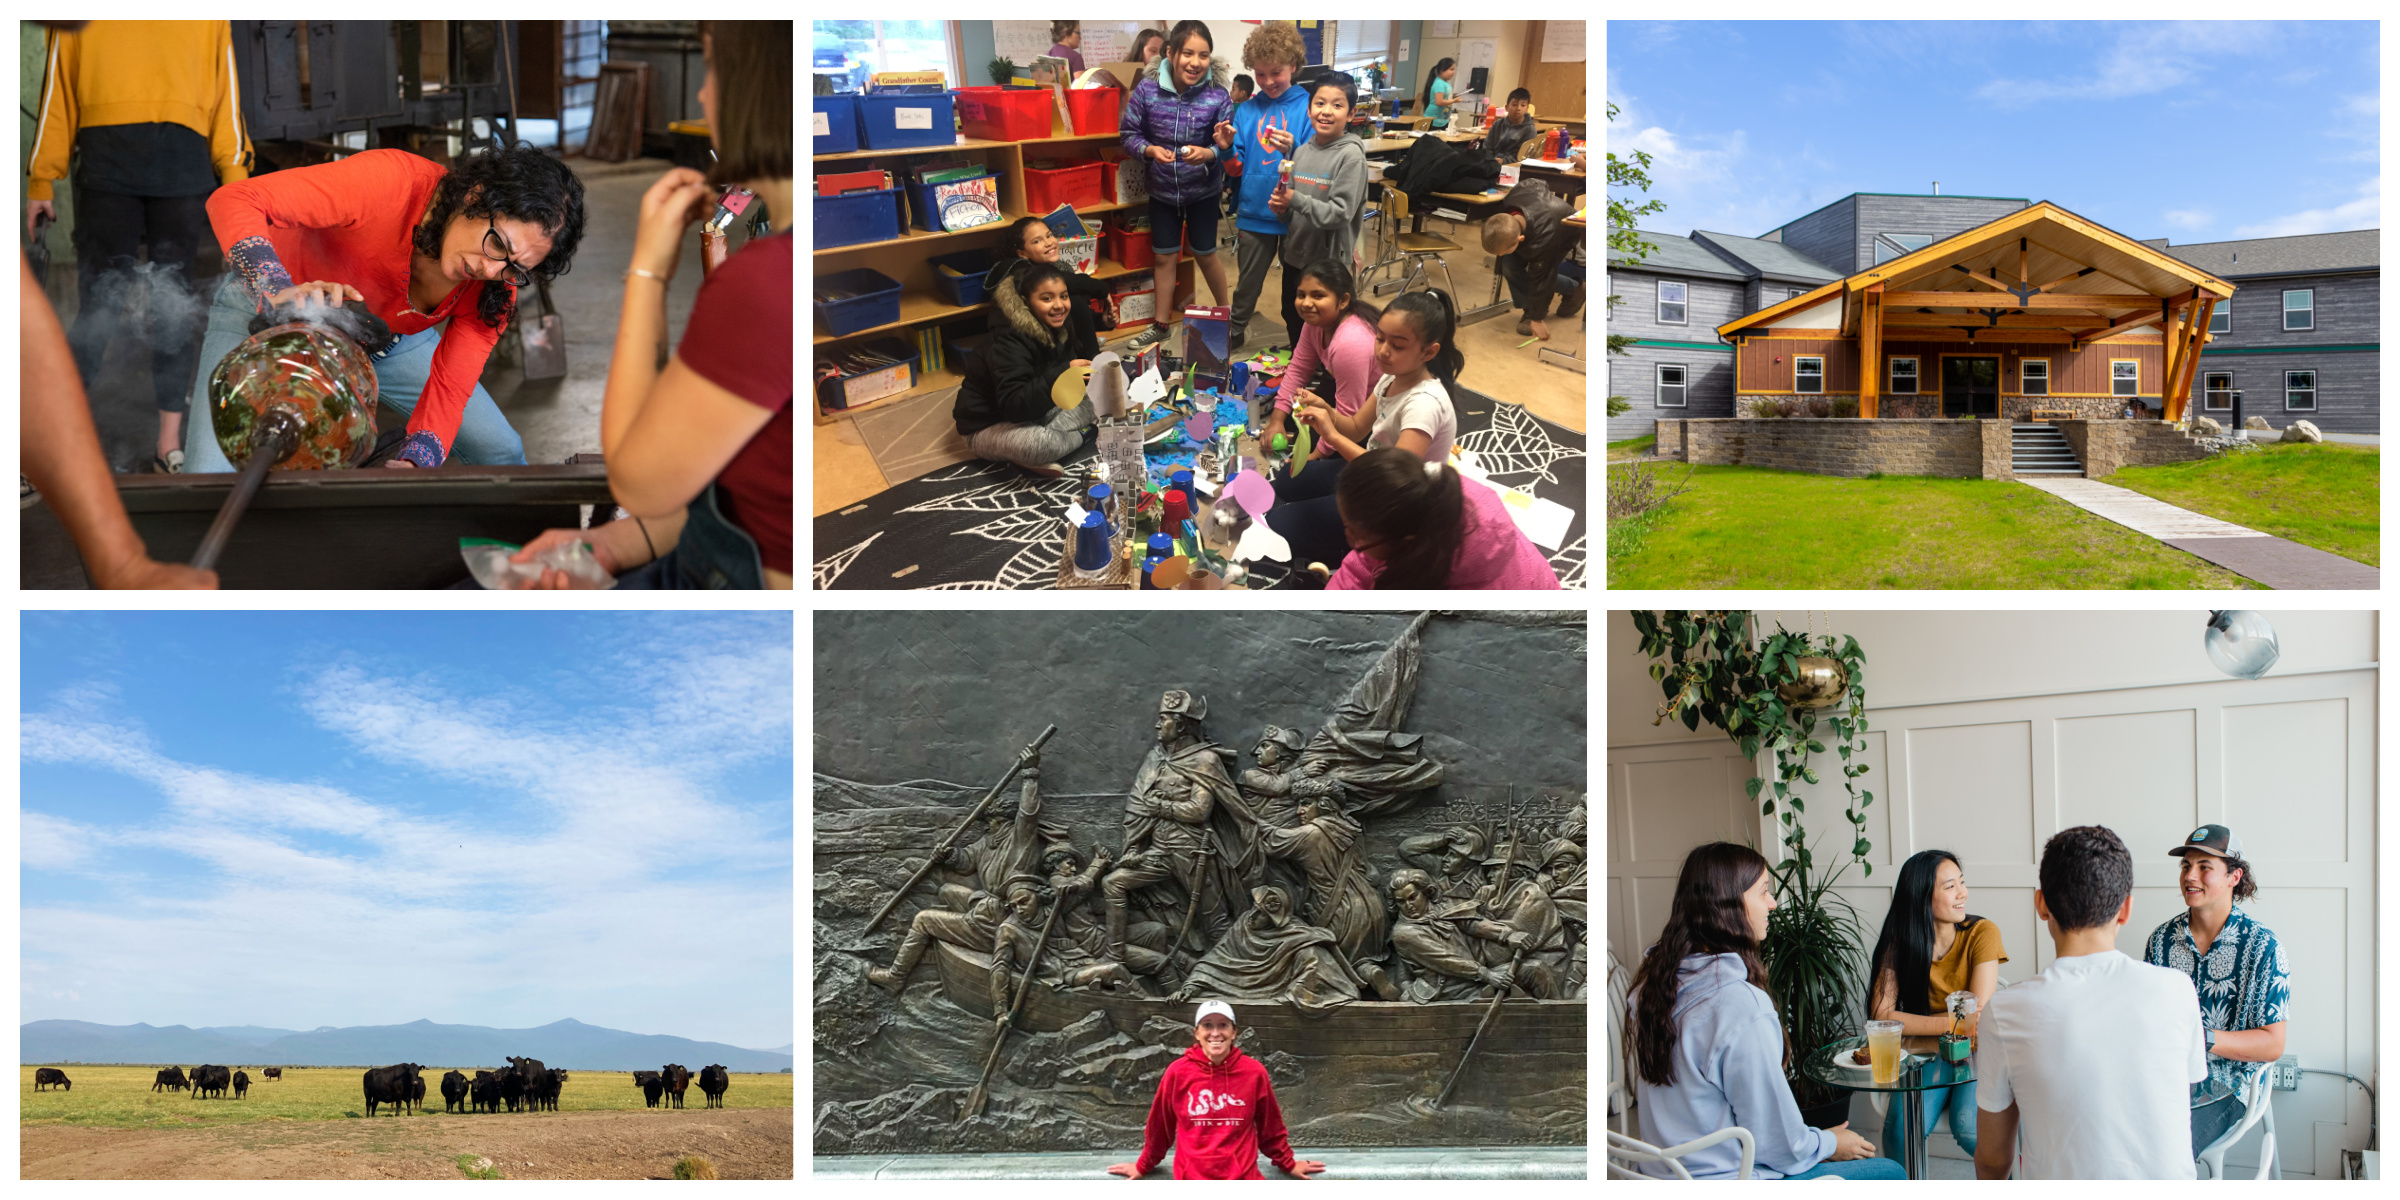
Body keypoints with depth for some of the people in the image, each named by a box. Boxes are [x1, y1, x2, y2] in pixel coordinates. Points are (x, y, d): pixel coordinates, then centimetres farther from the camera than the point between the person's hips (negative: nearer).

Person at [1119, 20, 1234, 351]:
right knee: (1164, 257, 15)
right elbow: (1128, 134, -6)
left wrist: (1208, 153, -34)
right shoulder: (1147, 91, -15)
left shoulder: (1218, 97, -19)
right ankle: (1160, 325, 29)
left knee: (1205, 255, 13)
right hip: (1162, 190, 2)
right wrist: (1150, 150, -25)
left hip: (1203, 190, -2)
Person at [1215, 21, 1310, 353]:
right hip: (1254, 214, 2)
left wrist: (1293, 151, -29)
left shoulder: (1308, 107, -7)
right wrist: (1227, 151, -16)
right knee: (1246, 289, 10)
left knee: (1296, 291, 13)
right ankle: (1231, 345, 23)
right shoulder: (1246, 111, 3)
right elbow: (1237, 171, 4)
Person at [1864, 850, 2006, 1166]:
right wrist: (1953, 1023, -24)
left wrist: (1912, 1021, -13)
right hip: (1927, 1055, 1)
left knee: (1968, 1128, -28)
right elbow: (1881, 1016, -15)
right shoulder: (1898, 944, -4)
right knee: (1901, 1127, -26)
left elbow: (1979, 1016, -15)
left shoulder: (1982, 933, -10)